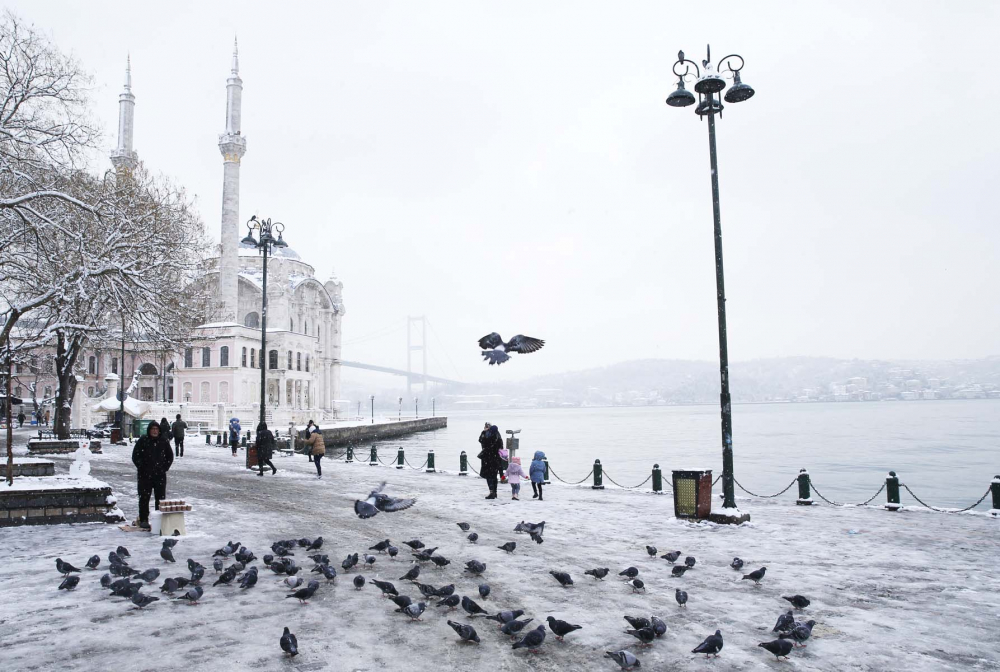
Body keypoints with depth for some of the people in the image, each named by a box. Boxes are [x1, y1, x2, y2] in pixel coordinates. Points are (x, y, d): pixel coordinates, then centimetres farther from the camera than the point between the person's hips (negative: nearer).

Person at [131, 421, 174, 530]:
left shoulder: (163, 441, 6)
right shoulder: (142, 441, -2)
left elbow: (170, 455, 16)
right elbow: (135, 456, -1)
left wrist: (165, 467, 6)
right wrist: (142, 467, -7)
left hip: (160, 475, 2)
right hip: (145, 475, -2)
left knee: (160, 497, 4)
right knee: (144, 498, 1)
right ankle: (143, 520, 10)